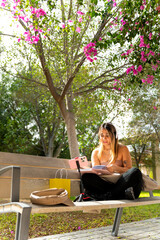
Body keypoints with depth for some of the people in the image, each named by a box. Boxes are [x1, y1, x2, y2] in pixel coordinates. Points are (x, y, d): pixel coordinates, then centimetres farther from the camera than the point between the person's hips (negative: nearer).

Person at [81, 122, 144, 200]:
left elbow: (129, 170, 3)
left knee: (135, 172, -31)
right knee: (86, 176, -29)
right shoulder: (96, 152, 16)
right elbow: (95, 172, 8)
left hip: (121, 182, -1)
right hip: (104, 183, 1)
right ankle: (124, 194, -35)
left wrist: (116, 168, -18)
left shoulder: (123, 149, 11)